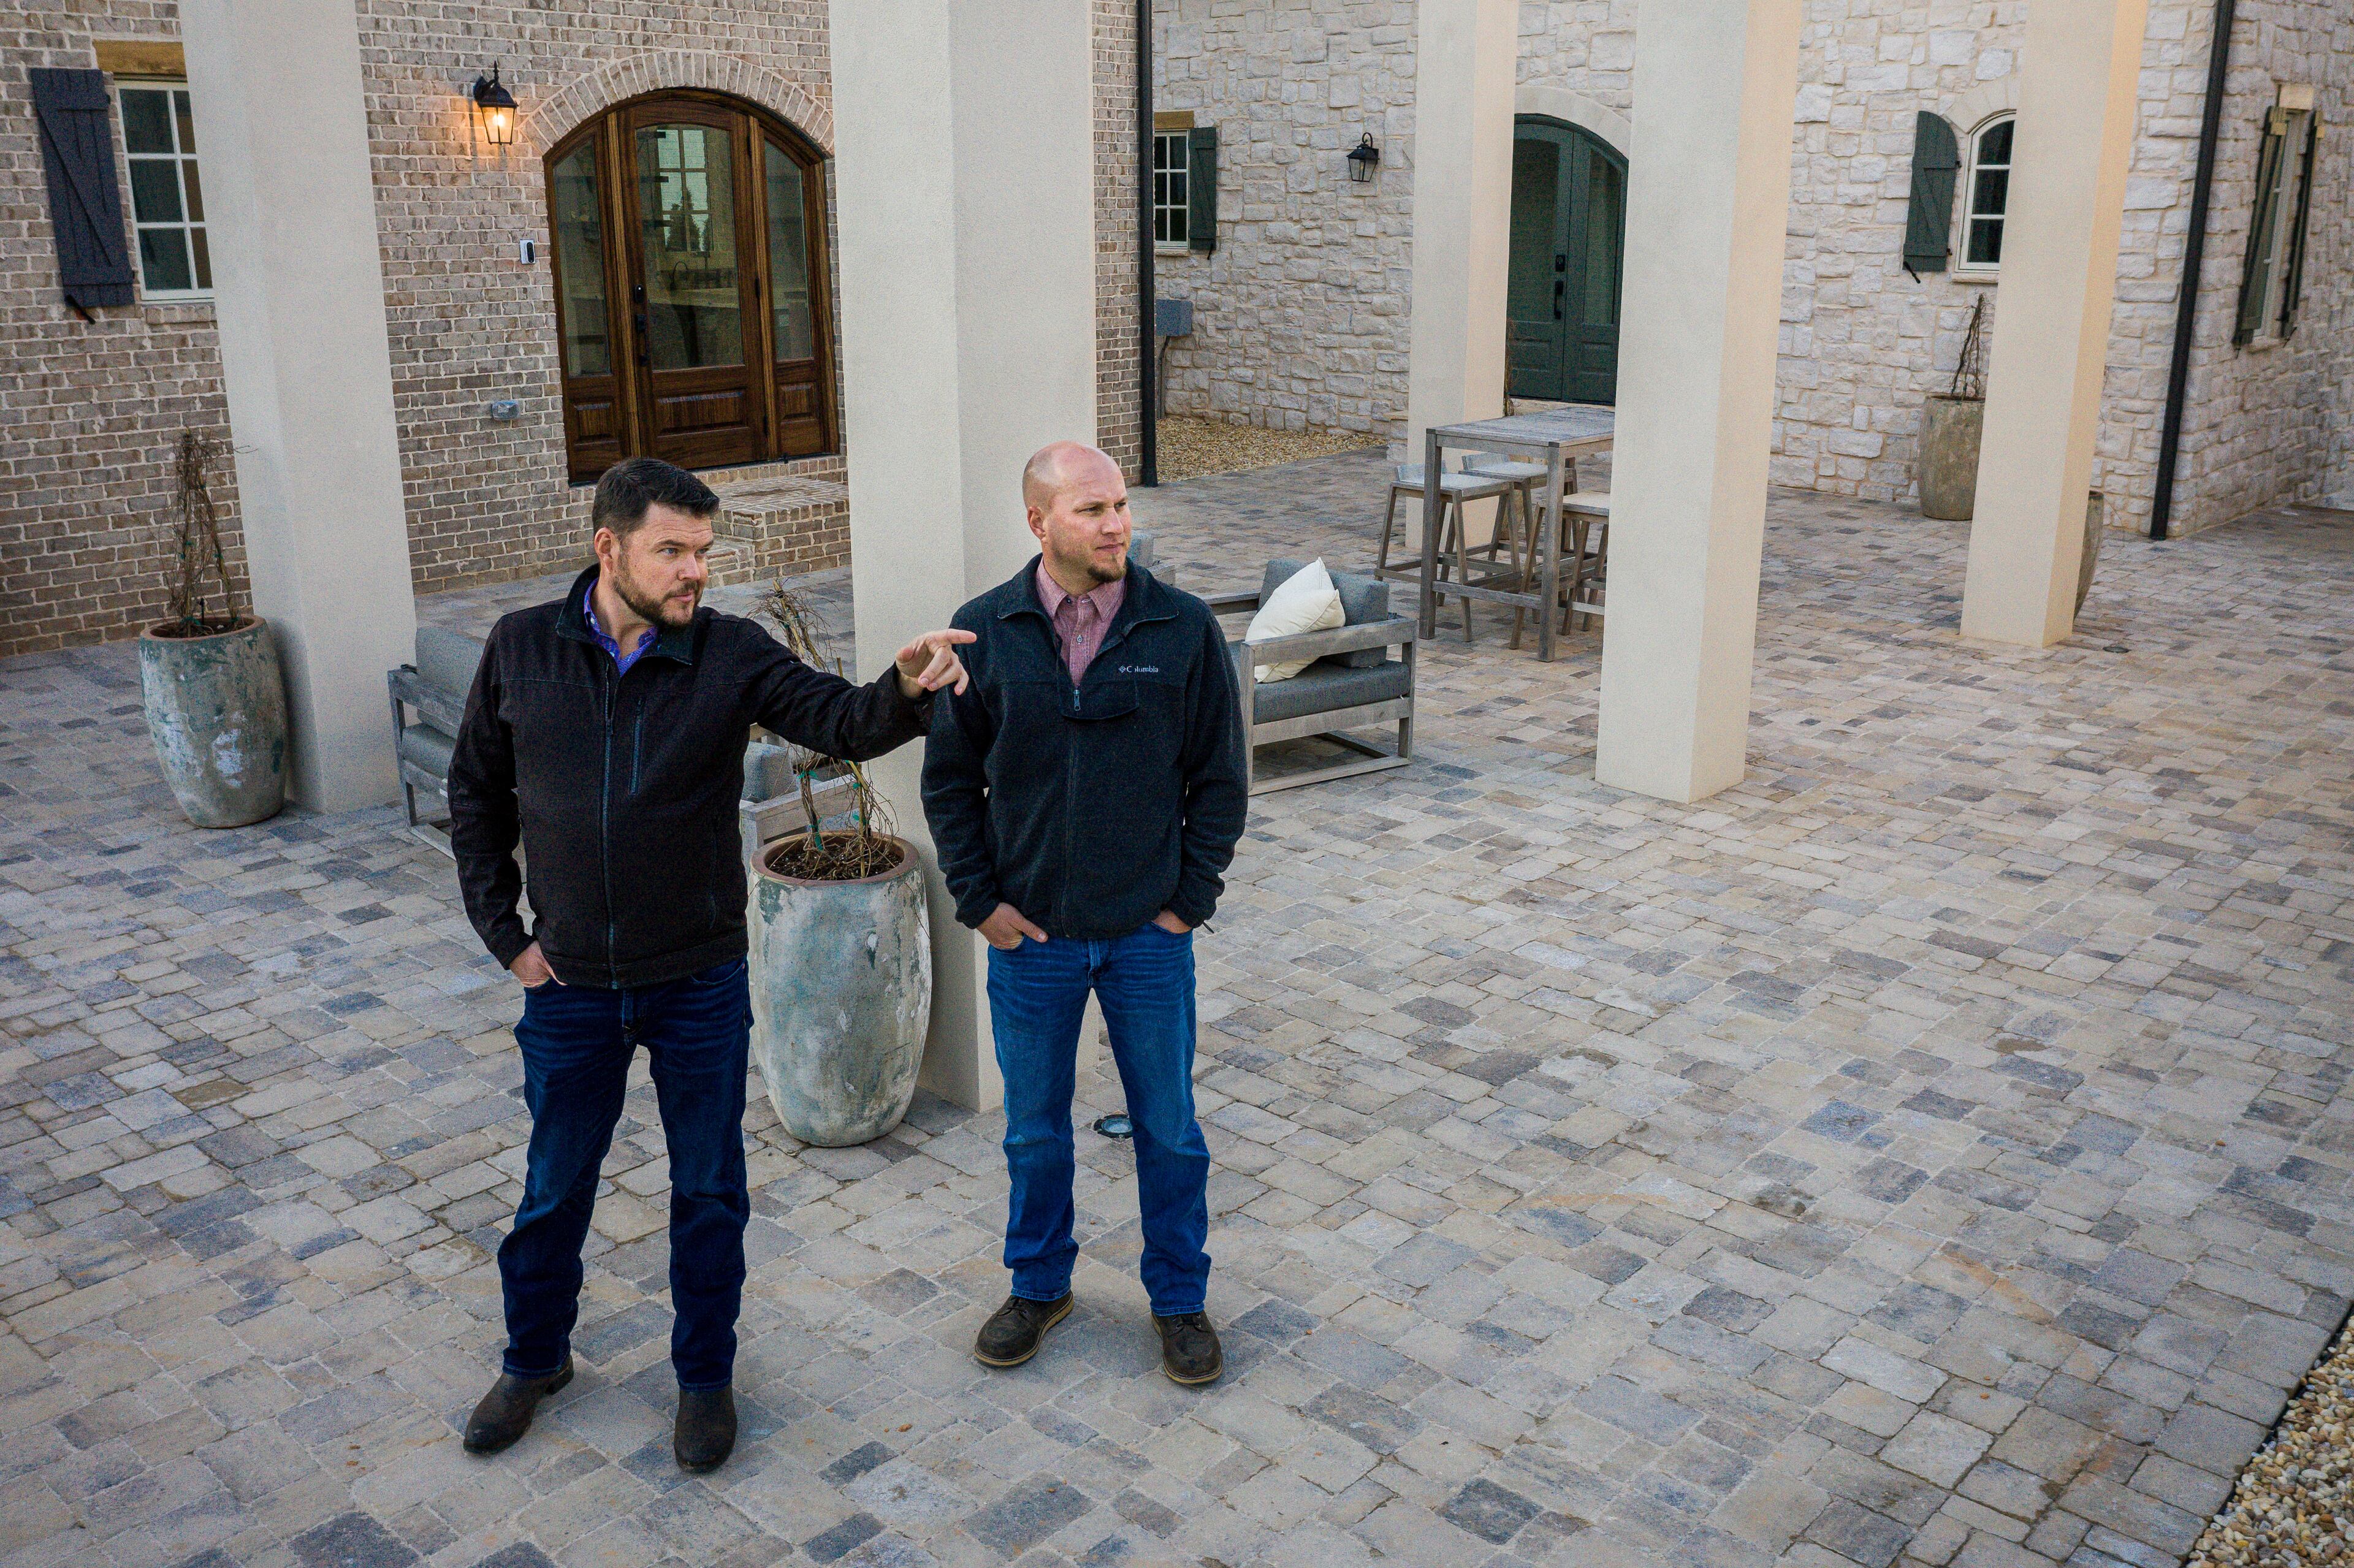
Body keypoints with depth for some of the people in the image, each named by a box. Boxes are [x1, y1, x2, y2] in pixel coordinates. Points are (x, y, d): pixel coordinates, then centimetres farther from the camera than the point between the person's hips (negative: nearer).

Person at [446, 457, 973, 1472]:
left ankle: (705, 1377, 33)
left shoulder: (730, 654, -10)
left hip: (700, 984, -1)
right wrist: (505, 932, 1)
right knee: (554, 1187, 17)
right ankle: (535, 1360, 42)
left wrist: (908, 691, -46)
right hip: (570, 985, 1)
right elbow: (475, 795, 5)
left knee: (708, 1194, 12)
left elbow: (839, 720, -24)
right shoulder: (522, 650, -5)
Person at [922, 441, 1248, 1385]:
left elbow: (1220, 777, 0)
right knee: (1035, 1131, 16)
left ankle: (1179, 1300, 32)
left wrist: (1191, 897, -3)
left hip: (1150, 934, 0)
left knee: (1169, 1130, 12)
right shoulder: (984, 633, -5)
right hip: (1030, 937, 1)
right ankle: (1039, 1286, 38)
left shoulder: (1184, 629, -7)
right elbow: (949, 781, 3)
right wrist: (980, 899, -2)